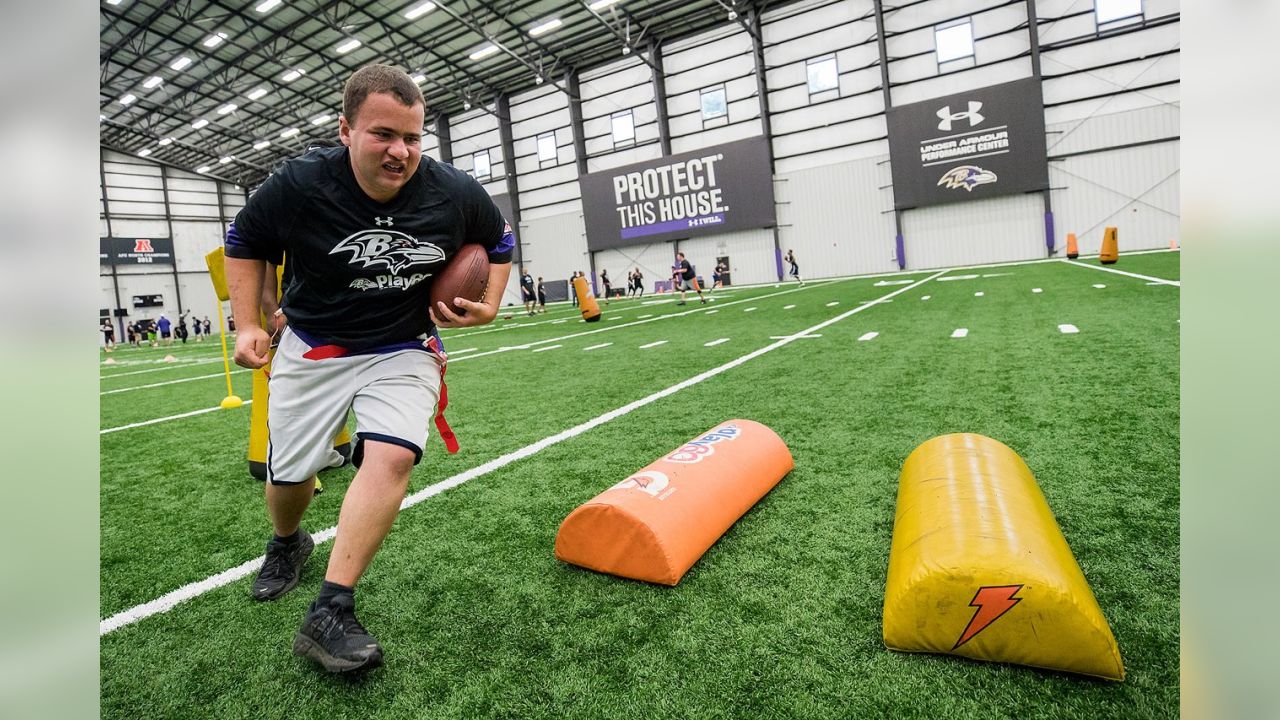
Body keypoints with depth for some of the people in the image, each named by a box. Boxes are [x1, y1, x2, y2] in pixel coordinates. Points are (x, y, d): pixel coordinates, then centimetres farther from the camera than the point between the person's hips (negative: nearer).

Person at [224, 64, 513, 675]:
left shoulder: (455, 194, -14)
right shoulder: (297, 185, -17)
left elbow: (499, 240, 7)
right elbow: (245, 243, 2)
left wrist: (490, 306, -8)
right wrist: (248, 326, -6)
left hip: (404, 352, 0)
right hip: (313, 349, 1)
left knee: (392, 457, -24)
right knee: (288, 473, 10)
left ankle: (329, 615, -14)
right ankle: (287, 545, 47)